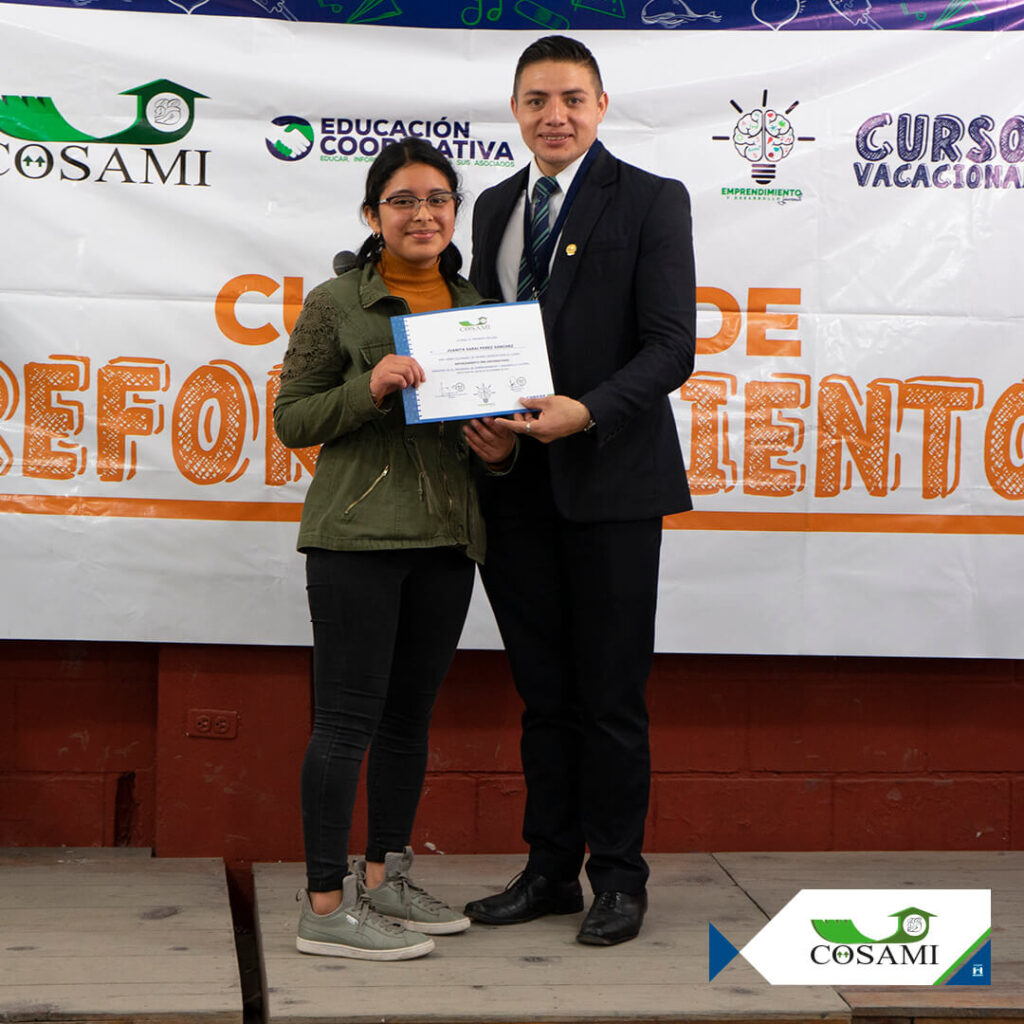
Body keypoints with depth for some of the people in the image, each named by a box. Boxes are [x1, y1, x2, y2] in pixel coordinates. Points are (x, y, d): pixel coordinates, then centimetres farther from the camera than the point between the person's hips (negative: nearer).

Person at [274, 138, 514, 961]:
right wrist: (370, 388, -17)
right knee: (350, 717, -5)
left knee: (410, 716, 13)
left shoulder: (476, 305, 13)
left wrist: (503, 445, -3)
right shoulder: (336, 304, -1)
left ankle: (385, 879, 25)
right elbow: (291, 419, -2)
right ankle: (326, 906, 2)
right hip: (357, 532, -5)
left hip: (447, 536, 5)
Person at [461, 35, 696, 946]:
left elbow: (671, 348, -9)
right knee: (543, 693, 12)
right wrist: (474, 412, -3)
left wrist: (586, 411, -23)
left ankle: (618, 878, 14)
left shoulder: (651, 202, -2)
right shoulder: (495, 208, 15)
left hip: (609, 479, -5)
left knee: (610, 695, 2)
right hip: (516, 485, 5)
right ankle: (550, 869, 23)